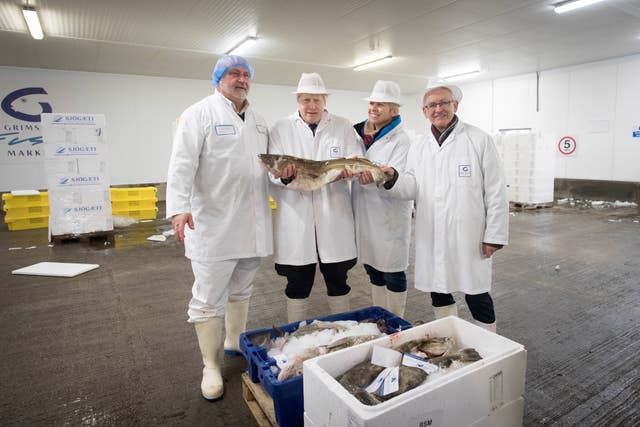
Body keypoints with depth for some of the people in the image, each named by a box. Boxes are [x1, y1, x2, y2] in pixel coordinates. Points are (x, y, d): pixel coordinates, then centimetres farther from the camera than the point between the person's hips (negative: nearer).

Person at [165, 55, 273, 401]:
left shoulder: (258, 120, 17)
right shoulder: (199, 114, -3)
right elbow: (182, 163, -14)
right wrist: (179, 208, -26)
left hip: (253, 222, 7)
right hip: (213, 224, -6)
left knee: (241, 289, 19)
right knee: (209, 298, 1)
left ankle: (234, 342, 38)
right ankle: (211, 366, 17)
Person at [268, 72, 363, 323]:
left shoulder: (343, 127, 10)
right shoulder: (281, 129, 6)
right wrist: (284, 175, -26)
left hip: (334, 217, 1)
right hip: (296, 219, -1)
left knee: (338, 280, 12)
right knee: (298, 283, 8)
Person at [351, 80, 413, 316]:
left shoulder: (401, 141, -10)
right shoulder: (358, 133, 10)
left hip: (390, 218, -6)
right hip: (364, 215, 7)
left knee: (392, 274, 4)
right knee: (373, 270, 18)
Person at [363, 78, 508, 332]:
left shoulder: (479, 140, -1)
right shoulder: (418, 149, 10)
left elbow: (495, 192, -4)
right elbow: (413, 188, 0)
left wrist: (494, 235, -7)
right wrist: (393, 179, -20)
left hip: (469, 237, -3)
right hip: (431, 237, 4)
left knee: (476, 296, 5)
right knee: (438, 293, 14)